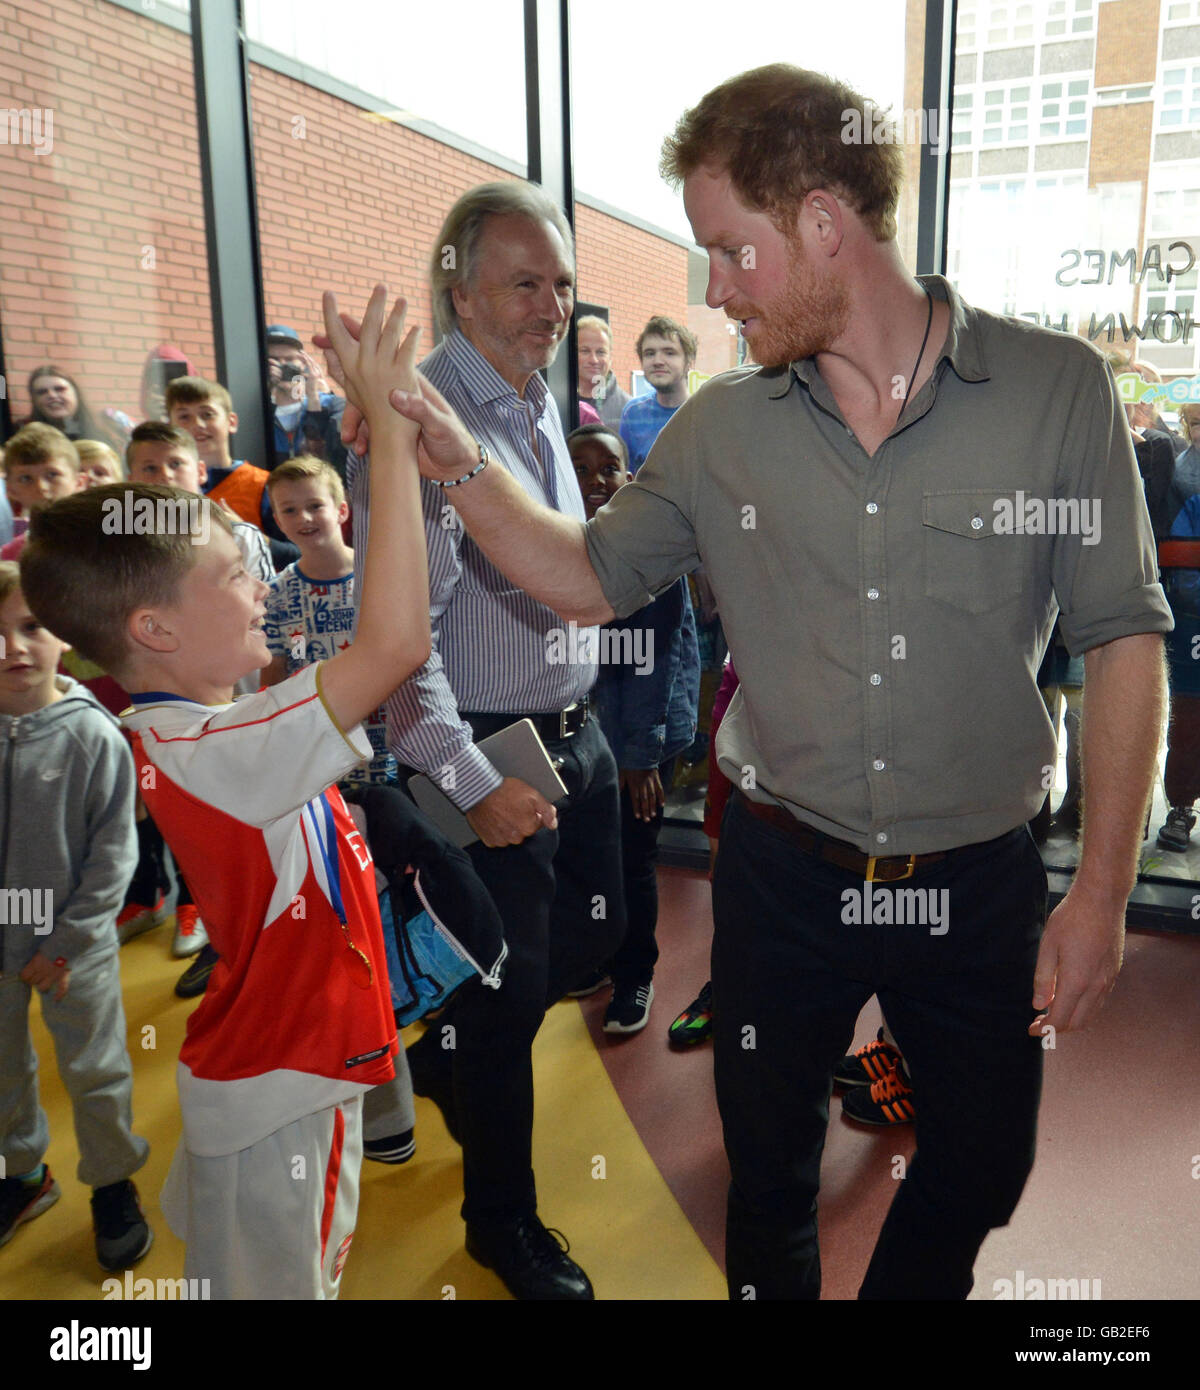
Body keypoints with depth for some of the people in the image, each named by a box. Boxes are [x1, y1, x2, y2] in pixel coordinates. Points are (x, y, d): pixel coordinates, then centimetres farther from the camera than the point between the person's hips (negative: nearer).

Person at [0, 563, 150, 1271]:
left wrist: (66, 943, -12)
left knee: (96, 1075, 12)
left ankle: (113, 1184, 35)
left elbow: (113, 854, -12)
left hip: (77, 951, -3)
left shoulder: (93, 736, -17)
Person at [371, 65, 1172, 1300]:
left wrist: (1102, 889, -7)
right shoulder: (721, 428, -3)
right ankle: (775, 1288, 50)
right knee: (768, 1168, 20)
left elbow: (1121, 639, -6)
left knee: (981, 1165, 21)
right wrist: (453, 459, -8)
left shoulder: (1057, 387, -9)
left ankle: (901, 1288, 52)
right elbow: (592, 579, 5)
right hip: (784, 870, 1)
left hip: (979, 881, 0)